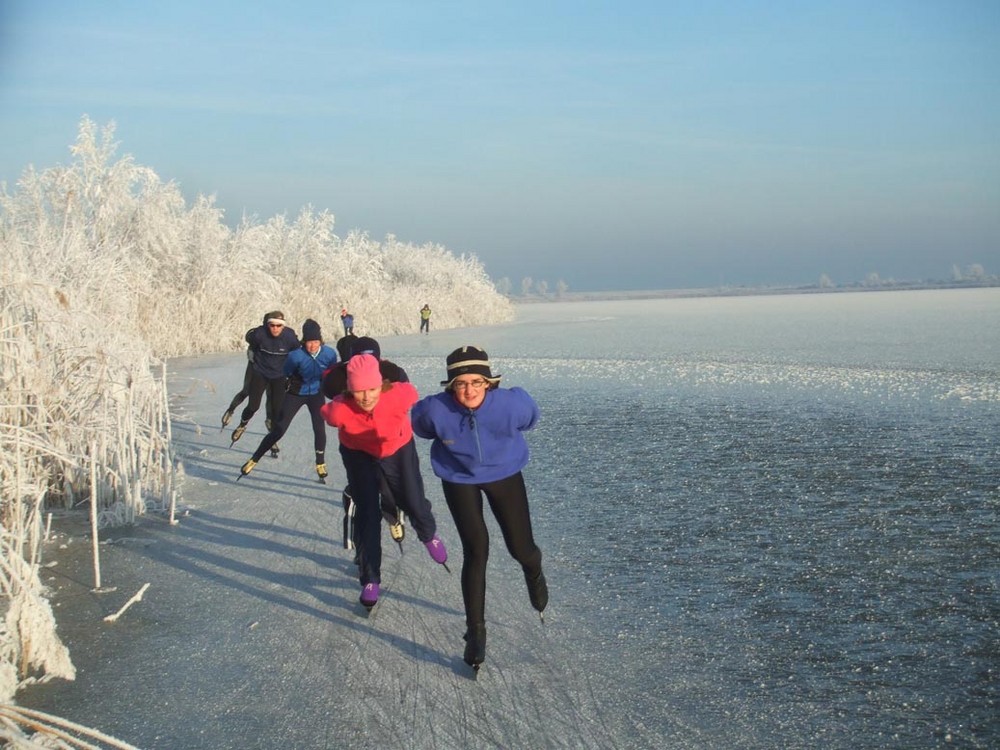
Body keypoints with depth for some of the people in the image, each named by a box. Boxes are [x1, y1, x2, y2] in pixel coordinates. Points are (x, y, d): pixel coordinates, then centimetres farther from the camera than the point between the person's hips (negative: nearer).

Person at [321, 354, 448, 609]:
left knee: (413, 503, 9)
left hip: (398, 449, 1)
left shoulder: (399, 395, -37)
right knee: (367, 515, -1)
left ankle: (429, 534, 47)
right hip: (359, 454, 0)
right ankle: (370, 580, 16)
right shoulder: (339, 410, -36)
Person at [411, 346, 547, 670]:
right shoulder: (435, 410, -31)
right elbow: (420, 425, -4)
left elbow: (529, 415, -5)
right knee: (476, 551, -10)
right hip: (459, 479, -1)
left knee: (520, 549, 4)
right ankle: (475, 631, 7)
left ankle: (534, 572, 45)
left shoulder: (510, 404, -32)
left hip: (504, 475, 1)